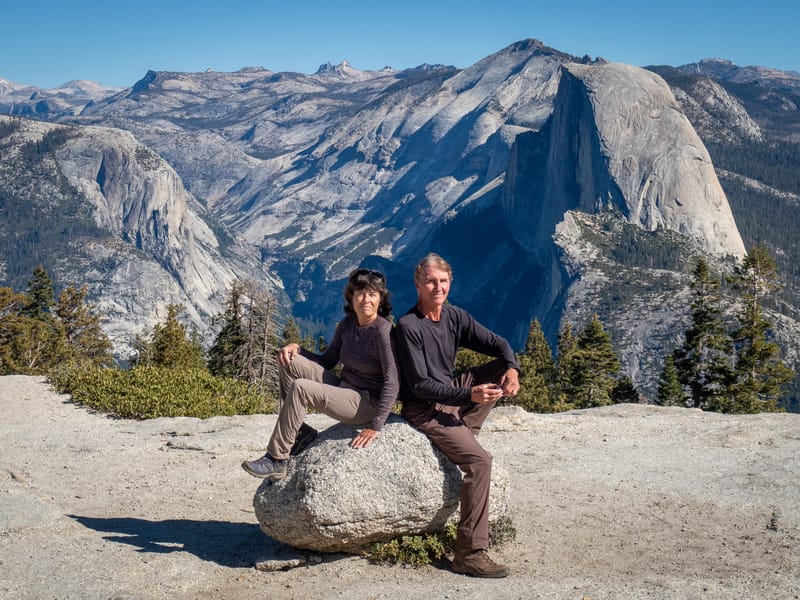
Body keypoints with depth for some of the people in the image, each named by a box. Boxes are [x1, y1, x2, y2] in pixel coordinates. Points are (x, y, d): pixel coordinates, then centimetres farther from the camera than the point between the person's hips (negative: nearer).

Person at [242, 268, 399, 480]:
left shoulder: (383, 331, -19)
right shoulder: (346, 325, 4)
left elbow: (392, 382, -23)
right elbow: (327, 361, 15)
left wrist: (375, 426, -27)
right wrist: (298, 348, -4)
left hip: (367, 403, -8)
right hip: (342, 387, 8)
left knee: (300, 388, -26)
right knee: (288, 362, -3)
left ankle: (277, 461, -18)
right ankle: (298, 431, 1)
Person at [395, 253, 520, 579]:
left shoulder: (455, 316, 2)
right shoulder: (408, 326, -18)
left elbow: (496, 343, 5)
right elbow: (420, 385, -21)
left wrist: (512, 369, -18)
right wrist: (469, 395, -29)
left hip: (452, 393, 8)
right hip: (424, 410, -8)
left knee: (501, 368, 0)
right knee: (479, 460, -24)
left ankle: (463, 432, -7)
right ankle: (470, 554, -21)